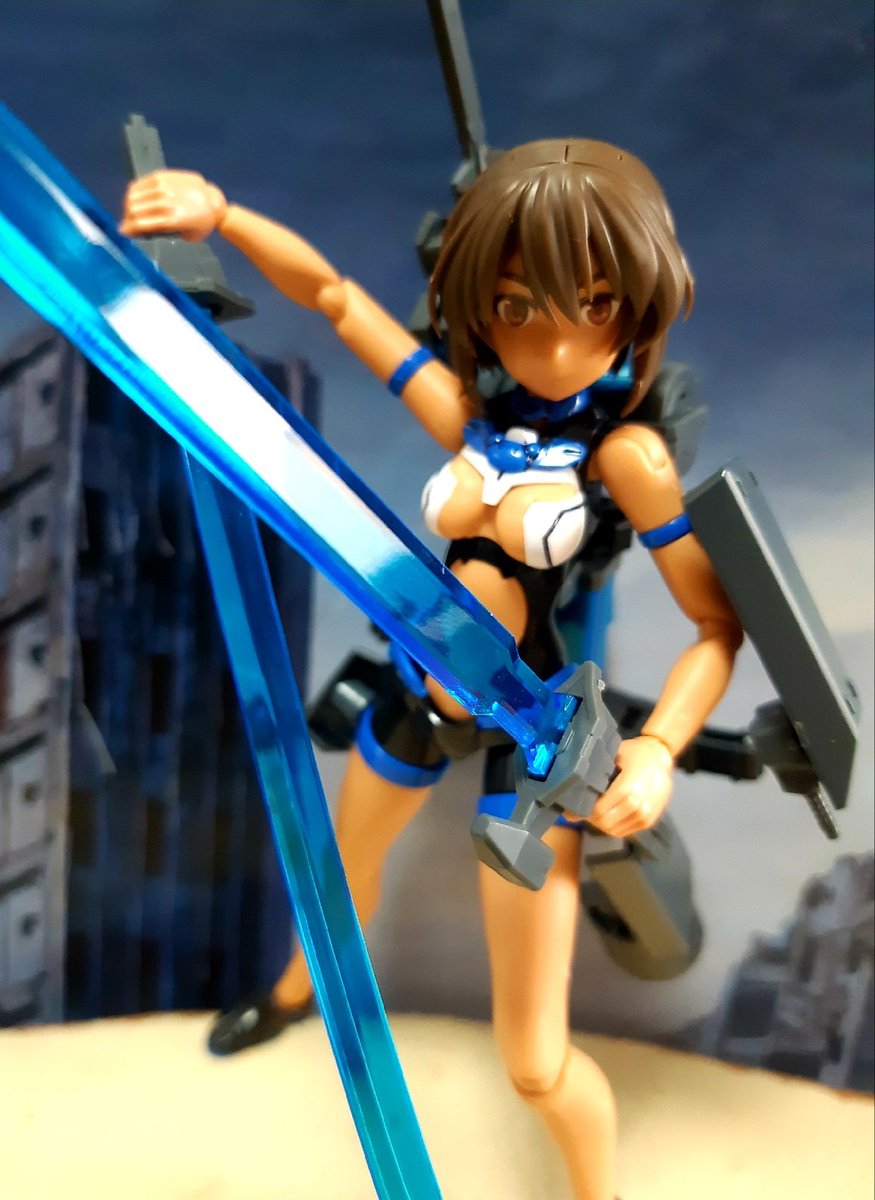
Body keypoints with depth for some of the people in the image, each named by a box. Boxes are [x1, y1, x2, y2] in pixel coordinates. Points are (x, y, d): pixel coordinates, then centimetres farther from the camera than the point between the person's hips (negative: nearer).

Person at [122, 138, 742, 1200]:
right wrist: (218, 213, -10)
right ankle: (303, 986, 69)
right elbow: (333, 293, 1)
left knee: (535, 1063, 1)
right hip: (418, 704, 5)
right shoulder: (467, 414, -8)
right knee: (344, 879, 33)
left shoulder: (625, 453, -19)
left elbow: (717, 623, -14)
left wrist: (657, 750, -27)